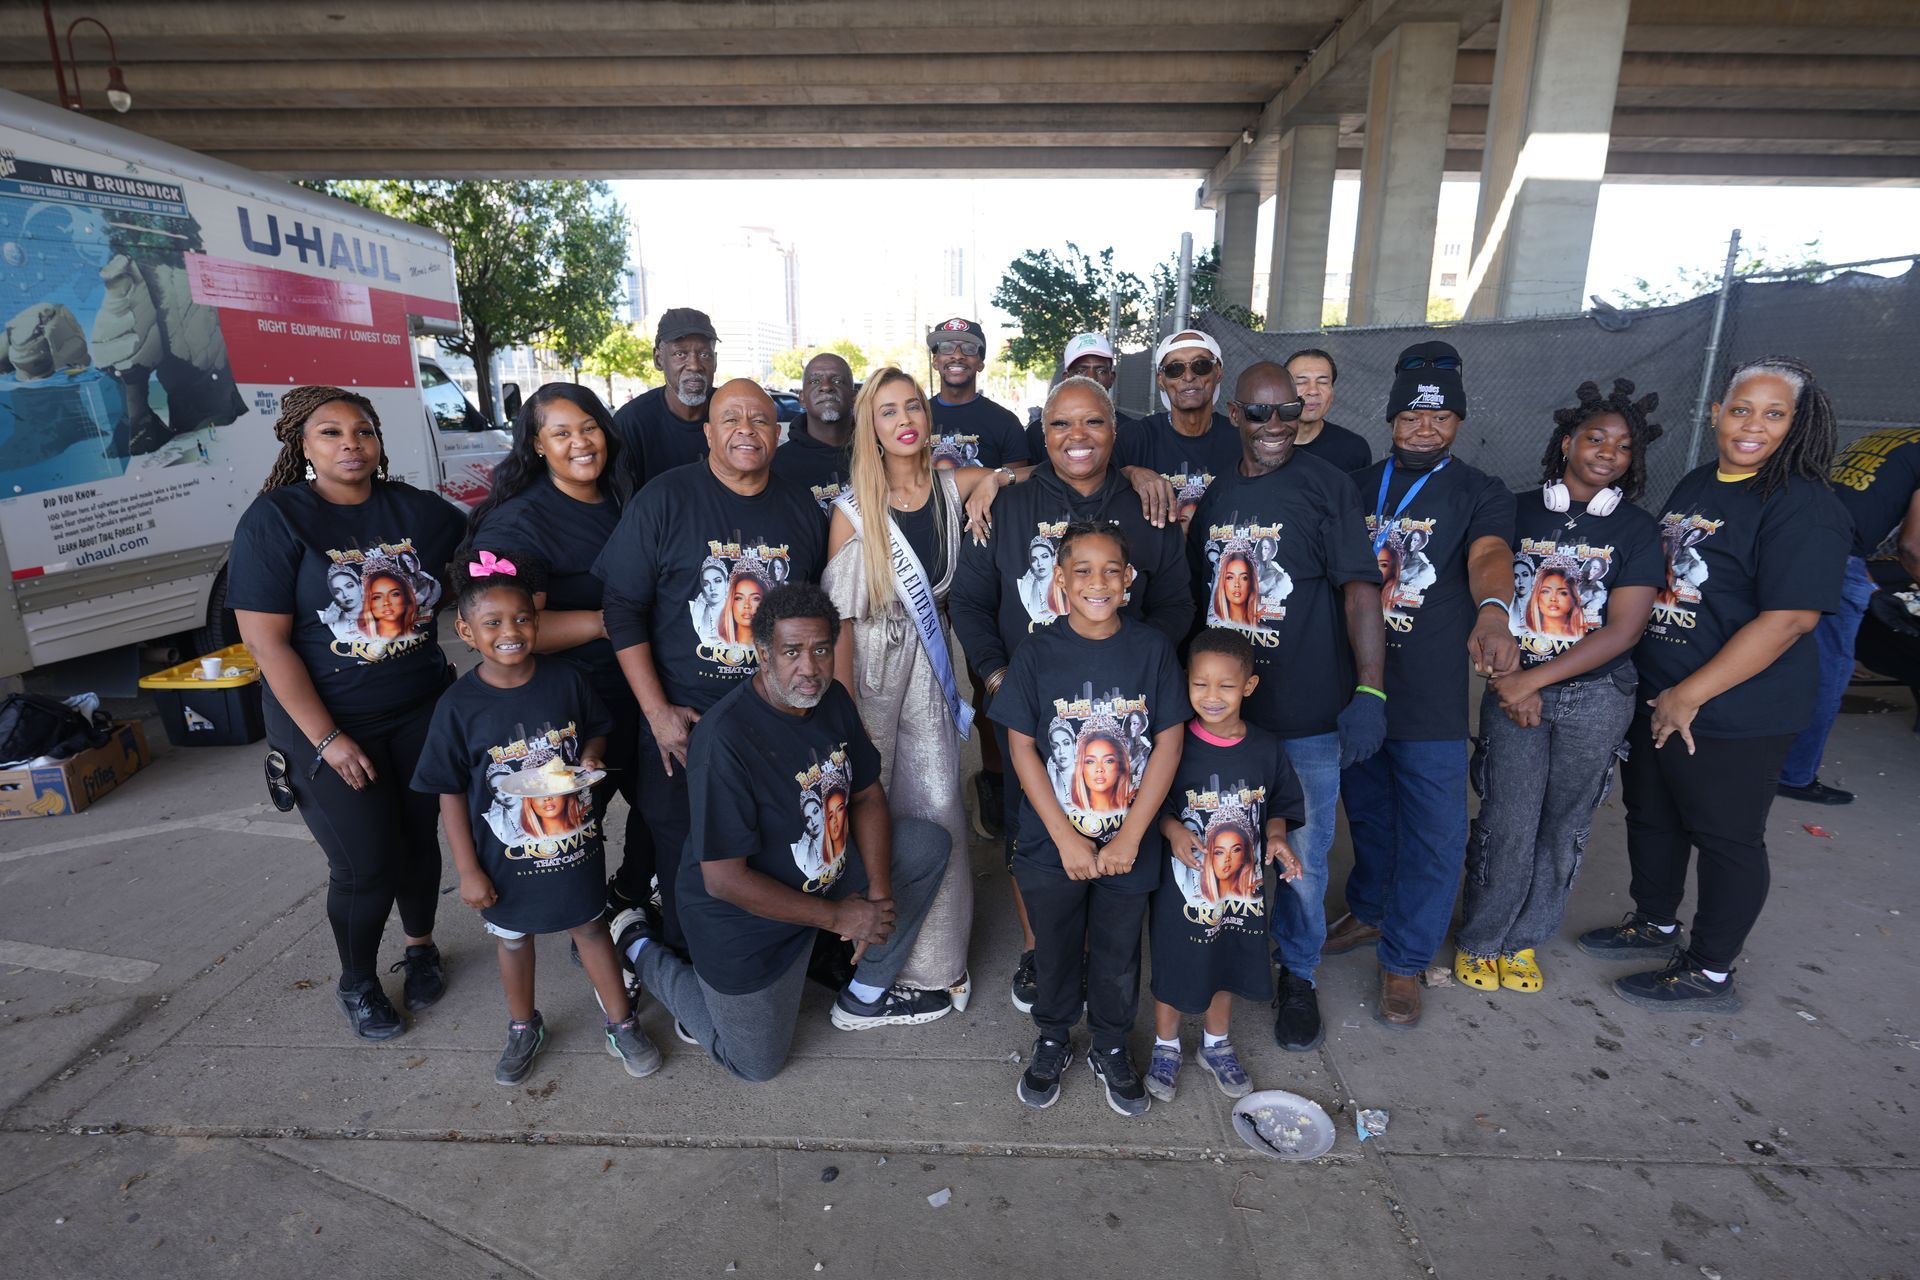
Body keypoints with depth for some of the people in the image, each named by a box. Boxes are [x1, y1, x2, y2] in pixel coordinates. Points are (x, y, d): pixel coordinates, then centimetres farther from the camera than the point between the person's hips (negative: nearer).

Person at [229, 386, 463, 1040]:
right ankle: (357, 984, 28)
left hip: (419, 710, 3)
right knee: (365, 864, 1)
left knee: (420, 837, 13)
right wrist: (327, 740, -15)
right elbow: (267, 642, -12)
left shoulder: (418, 509, -1)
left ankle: (421, 946, 40)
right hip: (327, 721, -3)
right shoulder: (274, 519, -10)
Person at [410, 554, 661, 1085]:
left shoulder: (566, 679, -12)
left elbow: (597, 730, 6)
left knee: (589, 925, 15)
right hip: (507, 856, 0)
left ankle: (621, 1025, 32)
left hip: (575, 842, 0)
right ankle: (524, 1029, 44)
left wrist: (590, 758, -17)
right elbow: (451, 795, -9)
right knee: (512, 937, 20)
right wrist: (468, 871, -8)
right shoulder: (459, 705, -15)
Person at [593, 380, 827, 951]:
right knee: (684, 867, 10)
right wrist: (658, 712, -13)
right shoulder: (664, 500, -8)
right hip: (684, 723, -3)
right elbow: (623, 608, -8)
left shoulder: (801, 507, 4)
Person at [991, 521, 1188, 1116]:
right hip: (1051, 845, 0)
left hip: (1130, 847, 1)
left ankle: (1111, 1049, 43)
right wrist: (1066, 839, -13)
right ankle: (1053, 1041, 44)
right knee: (1054, 951, 18)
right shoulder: (1039, 652, -10)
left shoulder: (1152, 648, -8)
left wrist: (1130, 839, -11)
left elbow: (1168, 744, -7)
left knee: (1118, 955, 18)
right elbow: (1021, 748, -9)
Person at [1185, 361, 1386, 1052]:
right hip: (1222, 706, 4)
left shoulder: (1326, 484, -6)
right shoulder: (1216, 493, 8)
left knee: (1303, 854, 8)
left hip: (1308, 714, -4)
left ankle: (1297, 975, 30)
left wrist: (1370, 690, -20)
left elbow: (1360, 588, -12)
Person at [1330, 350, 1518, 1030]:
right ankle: (1369, 910, 40)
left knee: (1433, 833, 1)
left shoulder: (1481, 494, -1)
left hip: (1431, 694, -3)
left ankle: (1403, 960, 18)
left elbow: (1489, 554, -21)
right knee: (1367, 810, 17)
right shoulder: (1358, 485, 10)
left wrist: (1492, 613, -43)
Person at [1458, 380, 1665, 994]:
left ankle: (1524, 940, 28)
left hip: (1597, 697, 1)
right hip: (1514, 691, -1)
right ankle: (1479, 940, 18)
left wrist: (1536, 679, -14)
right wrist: (1509, 679, -11)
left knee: (1564, 826, 9)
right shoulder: (1518, 511, 2)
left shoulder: (1637, 529, 1)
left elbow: (1623, 630, -7)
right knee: (1507, 823, -1)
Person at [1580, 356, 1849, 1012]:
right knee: (1651, 816, 20)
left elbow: (1790, 618, -21)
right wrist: (1655, 690, 13)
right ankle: (1655, 924, 41)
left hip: (1733, 715, -8)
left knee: (1726, 837, 7)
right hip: (1654, 698, 8)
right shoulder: (1695, 484, 10)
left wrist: (1689, 696, -20)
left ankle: (1710, 974, 24)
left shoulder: (1804, 507, -15)